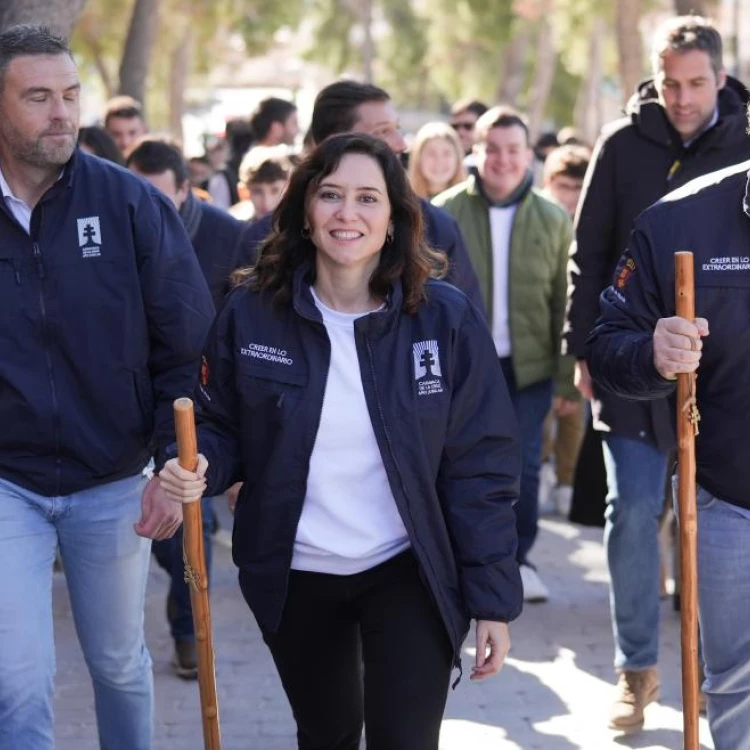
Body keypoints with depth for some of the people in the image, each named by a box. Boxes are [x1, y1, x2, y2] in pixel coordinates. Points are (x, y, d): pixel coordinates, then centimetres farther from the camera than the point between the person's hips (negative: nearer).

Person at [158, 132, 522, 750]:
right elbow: (221, 427, 5)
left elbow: (480, 468, -8)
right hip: (294, 576, 2)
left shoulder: (446, 318, -10)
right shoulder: (252, 313, -7)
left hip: (409, 575, -2)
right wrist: (198, 465, -20)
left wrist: (493, 600, -10)